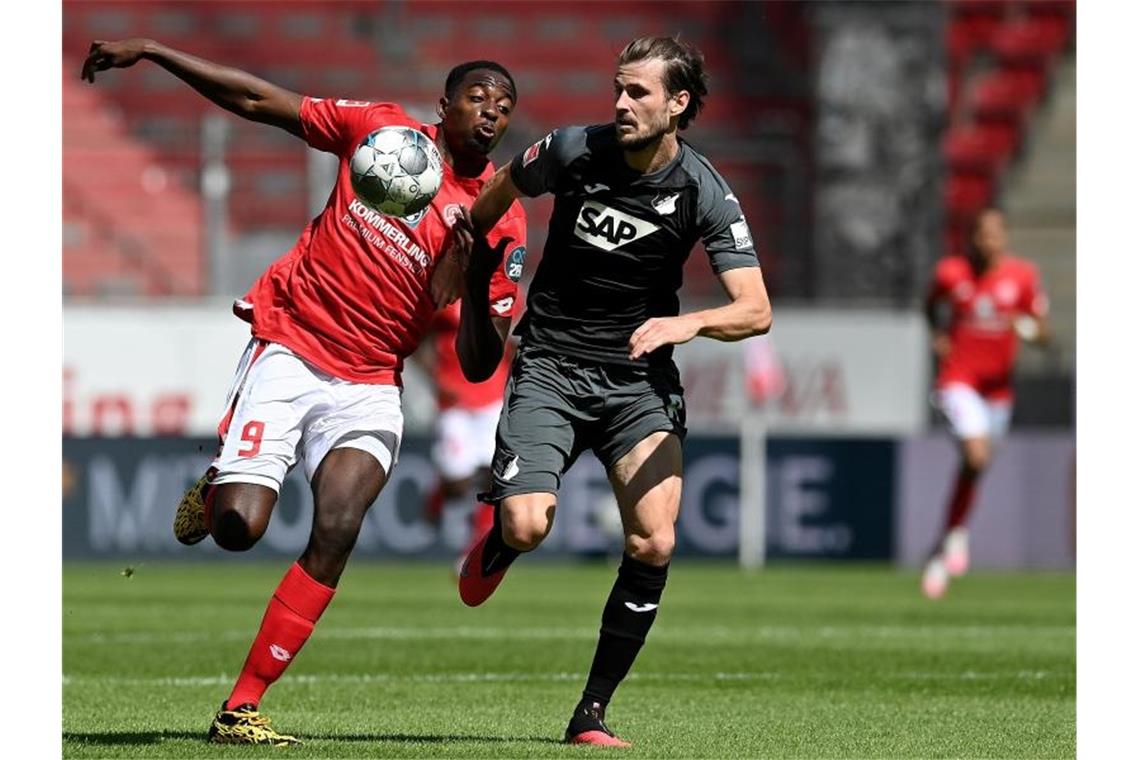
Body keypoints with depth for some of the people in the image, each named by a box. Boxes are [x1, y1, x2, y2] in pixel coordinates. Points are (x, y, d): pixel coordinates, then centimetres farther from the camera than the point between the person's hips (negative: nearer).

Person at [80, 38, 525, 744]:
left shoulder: (501, 221, 1)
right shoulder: (381, 129, 2)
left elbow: (479, 366, 0)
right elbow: (258, 101, 8)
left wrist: (475, 283, -19)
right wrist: (151, 50, 5)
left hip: (369, 387, 1)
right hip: (291, 351, -1)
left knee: (337, 532, -21)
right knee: (239, 526, -17)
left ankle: (242, 708, -12)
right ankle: (213, 490, 23)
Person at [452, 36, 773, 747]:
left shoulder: (705, 193, -10)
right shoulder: (574, 150, -8)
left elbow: (755, 311, -16)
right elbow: (500, 192, 14)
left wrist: (688, 322, -34)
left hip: (640, 378, 1)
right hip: (550, 367, 0)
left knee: (654, 543, -17)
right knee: (528, 526, -22)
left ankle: (592, 715, -3)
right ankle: (492, 552, 19)